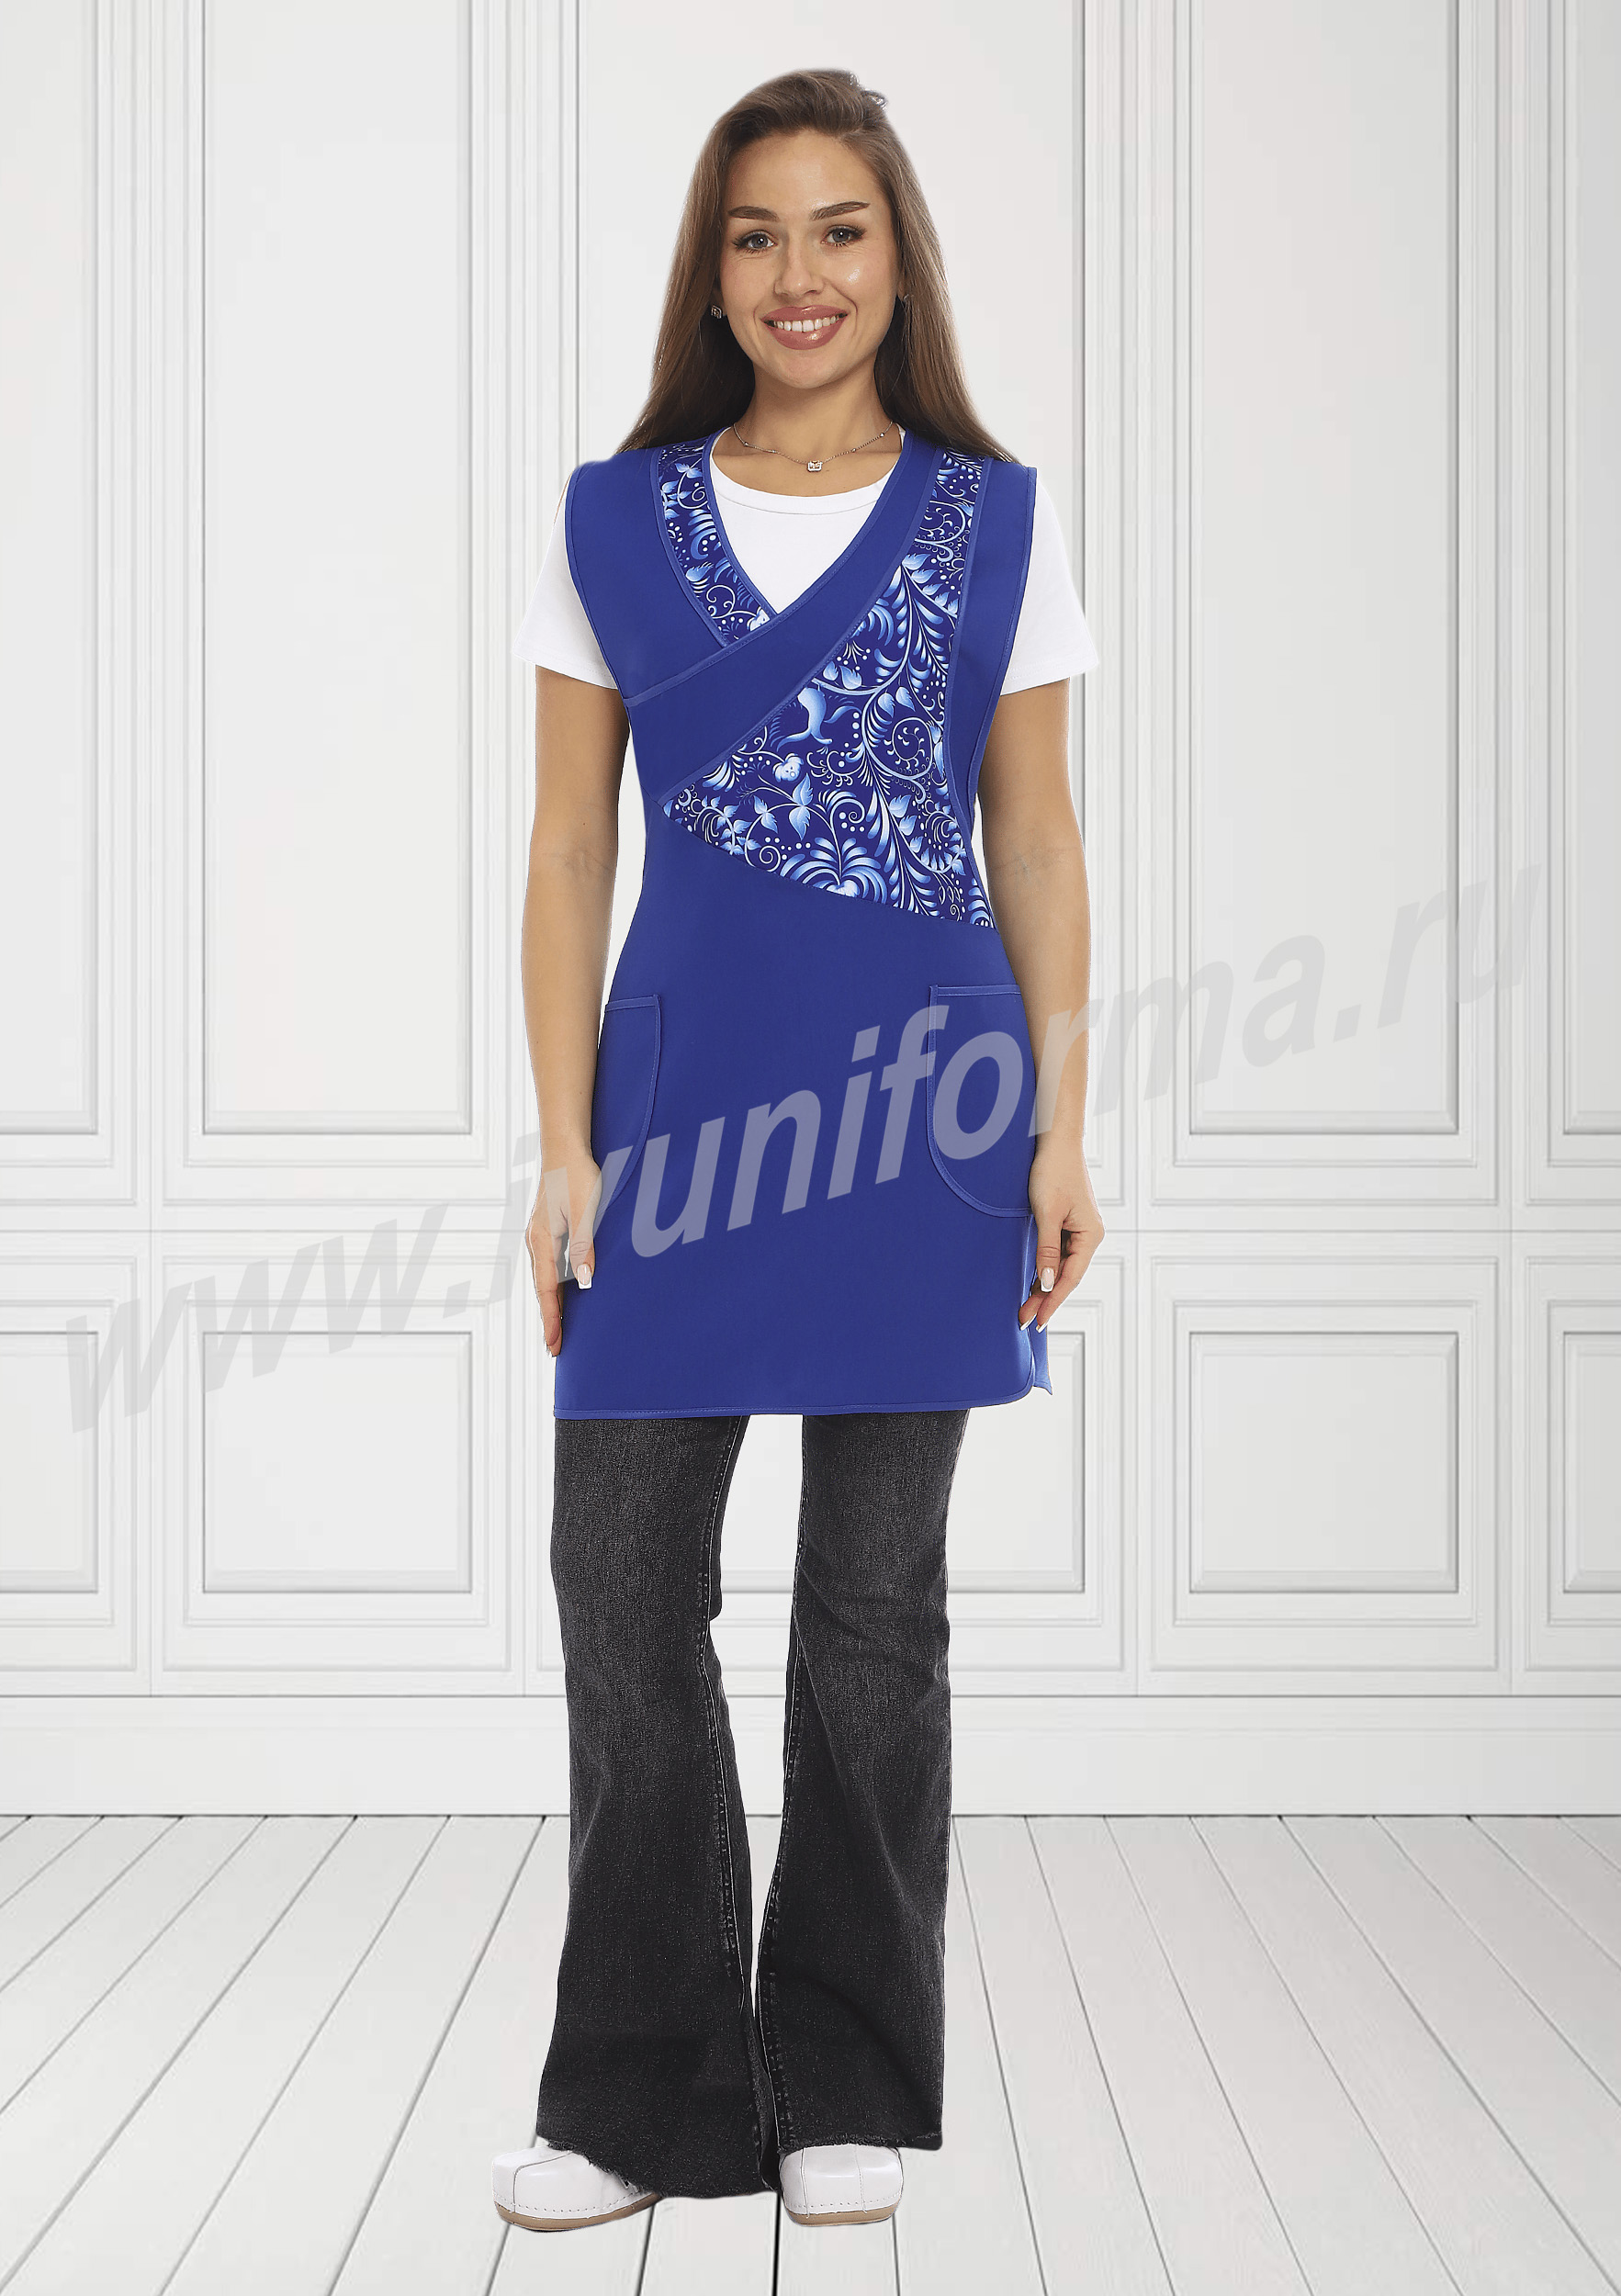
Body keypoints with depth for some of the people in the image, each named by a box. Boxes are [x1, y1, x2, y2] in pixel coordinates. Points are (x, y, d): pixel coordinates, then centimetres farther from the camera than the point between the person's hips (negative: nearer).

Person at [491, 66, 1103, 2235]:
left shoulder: (993, 519, 6)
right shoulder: (613, 519, 7)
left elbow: (1037, 846, 6)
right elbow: (571, 851, 6)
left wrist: (1061, 1132, 0)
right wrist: (567, 1145, 0)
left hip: (923, 1089, -1)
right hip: (685, 1082, 1)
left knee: (874, 1610, 7)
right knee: (623, 1596, 2)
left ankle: (846, 2087, 21)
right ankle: (645, 2085, 18)